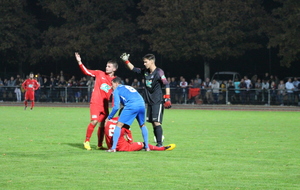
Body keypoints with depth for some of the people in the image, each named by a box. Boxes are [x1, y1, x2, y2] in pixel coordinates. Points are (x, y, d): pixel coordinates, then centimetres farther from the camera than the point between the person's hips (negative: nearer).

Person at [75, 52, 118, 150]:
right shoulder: (100, 74, 3)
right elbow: (86, 71, 2)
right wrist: (80, 62, -10)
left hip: (104, 105, 3)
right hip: (95, 102, -3)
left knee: (102, 124, 5)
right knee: (94, 121, -18)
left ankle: (99, 145, 15)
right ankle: (87, 141, -4)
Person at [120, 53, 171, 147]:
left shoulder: (158, 72, -11)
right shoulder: (145, 71, 11)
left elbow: (166, 84, -15)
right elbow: (133, 69, 23)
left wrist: (167, 98, -20)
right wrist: (126, 61, 14)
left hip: (158, 101, -8)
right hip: (149, 101, 8)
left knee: (156, 122, -14)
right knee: (153, 123, 7)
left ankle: (160, 143, -12)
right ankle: (158, 143, 11)